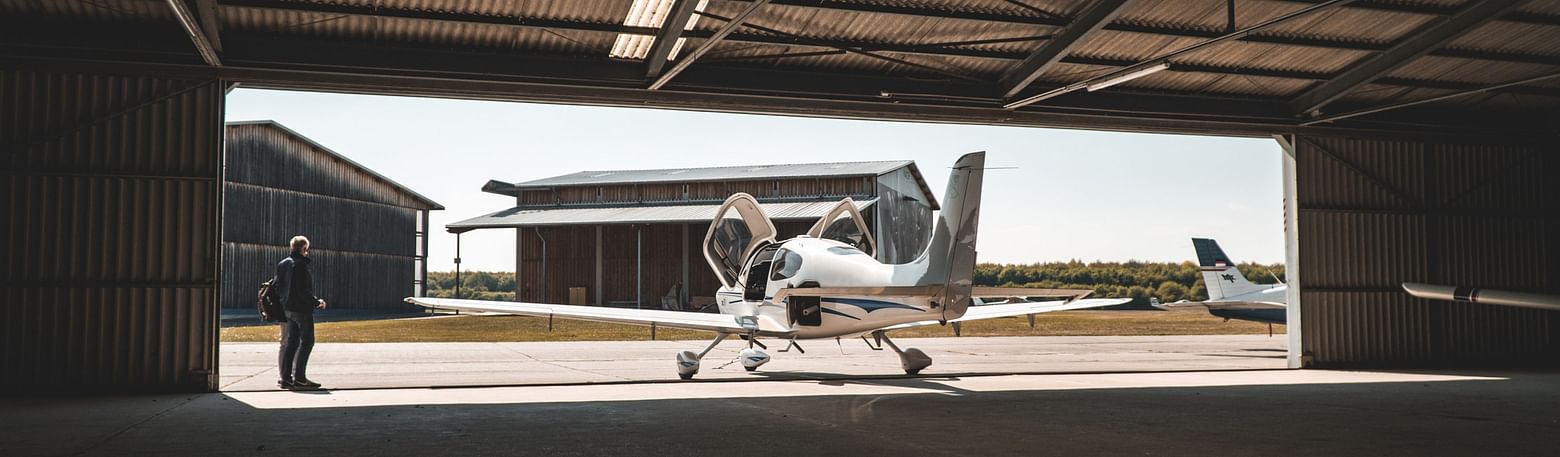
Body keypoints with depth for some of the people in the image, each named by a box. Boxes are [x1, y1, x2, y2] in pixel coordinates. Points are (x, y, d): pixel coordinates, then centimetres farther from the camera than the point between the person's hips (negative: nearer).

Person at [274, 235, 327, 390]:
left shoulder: (282, 264, 12)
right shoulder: (300, 264, -15)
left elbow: (278, 287, 15)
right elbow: (303, 290, -19)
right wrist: (317, 302, -10)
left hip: (288, 309, 9)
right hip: (302, 309, -9)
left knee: (291, 342, 12)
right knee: (307, 342, -3)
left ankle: (286, 377, 11)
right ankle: (299, 377, -6)